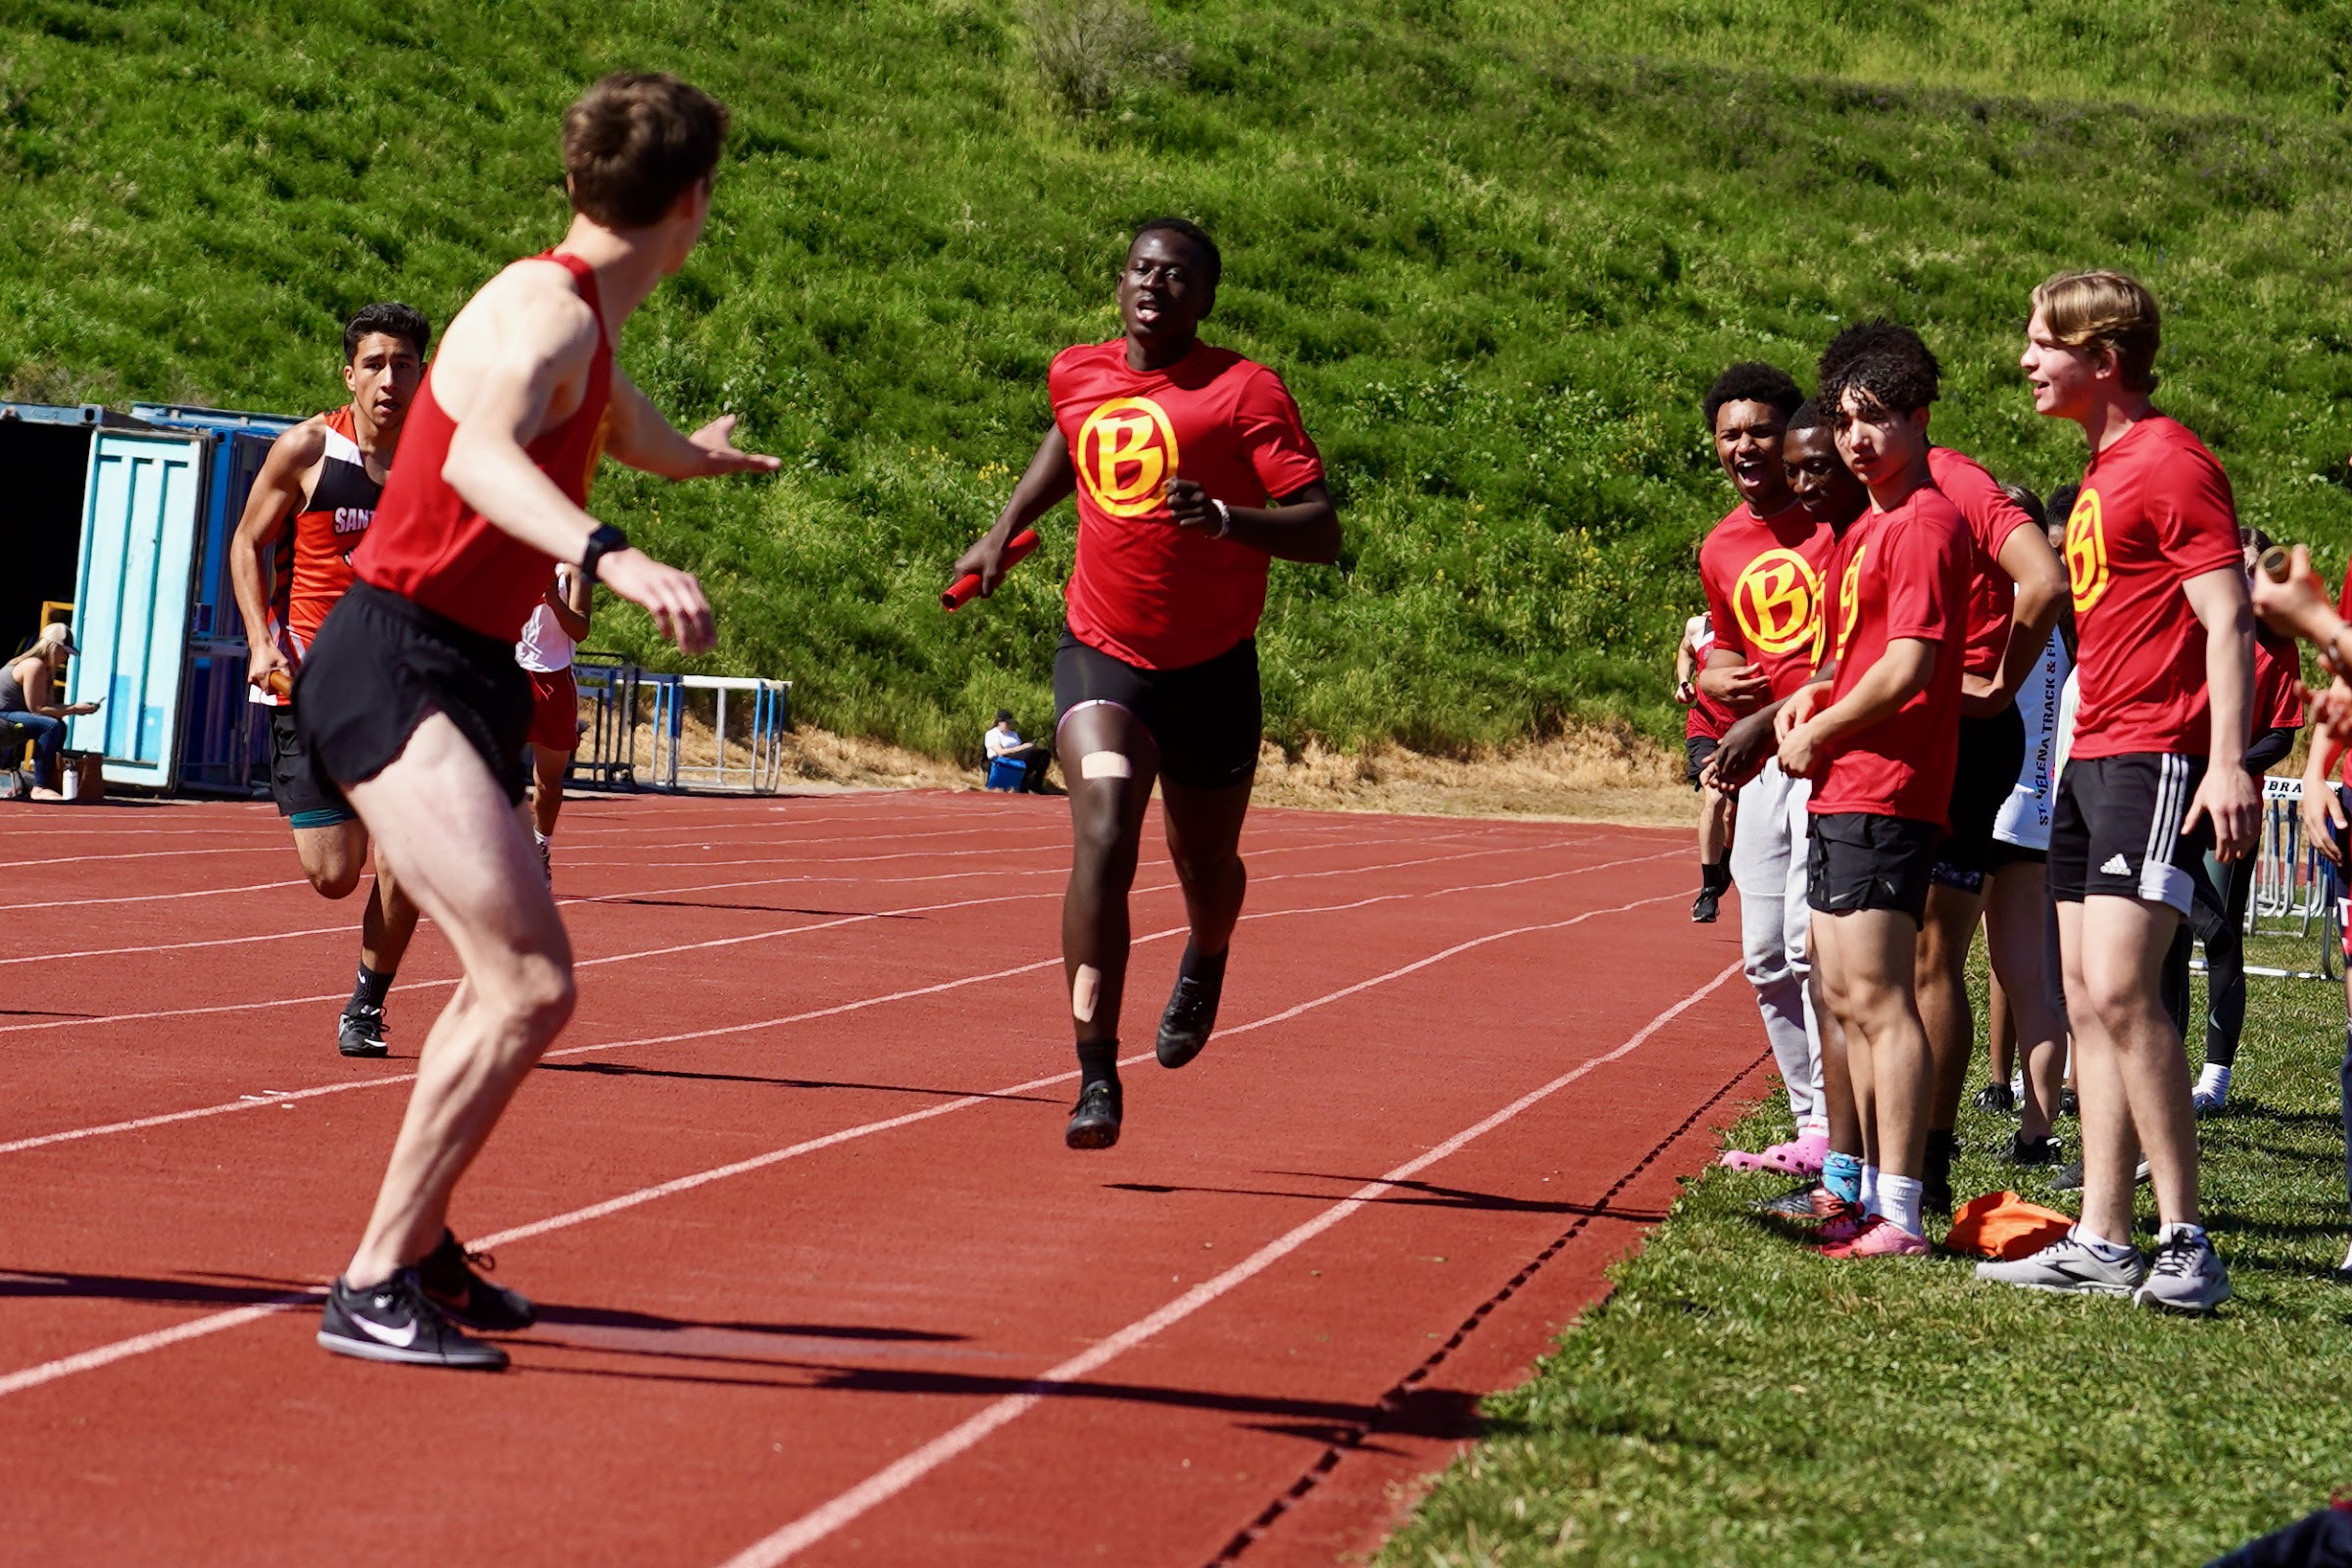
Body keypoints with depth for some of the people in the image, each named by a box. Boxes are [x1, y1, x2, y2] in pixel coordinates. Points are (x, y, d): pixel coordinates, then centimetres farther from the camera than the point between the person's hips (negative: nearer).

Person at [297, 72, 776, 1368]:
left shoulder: (585, 328, 16)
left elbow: (628, 432, 42)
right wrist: (612, 557, -53)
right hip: (396, 671, -11)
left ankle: (417, 1246, 41)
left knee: (505, 981, 24)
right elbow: (479, 455, -37)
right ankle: (371, 1290, -17)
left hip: (466, 675, 11)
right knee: (530, 983, -21)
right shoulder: (547, 310, -15)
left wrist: (700, 455, 63)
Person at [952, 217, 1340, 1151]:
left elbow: (1321, 532, -17)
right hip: (1101, 653, 1)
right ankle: (1096, 1076, -23)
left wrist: (1227, 519, -33)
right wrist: (1006, 530, 21)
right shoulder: (1076, 376, 4)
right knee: (1102, 837, -22)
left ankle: (1206, 964, 55)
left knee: (1203, 865, 15)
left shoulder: (1245, 392, -10)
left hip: (1211, 668, -1)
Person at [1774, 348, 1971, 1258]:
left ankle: (1900, 1215, -14)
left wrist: (1817, 734, -7)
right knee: (1845, 997, 14)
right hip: (1839, 792, 11)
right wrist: (1814, 696, 10)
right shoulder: (1868, 528, 19)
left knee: (1878, 998, -13)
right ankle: (1868, 1192, 22)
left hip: (1885, 795, -11)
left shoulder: (1926, 523, -12)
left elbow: (1905, 668, -19)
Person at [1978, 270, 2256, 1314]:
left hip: (2156, 757, -10)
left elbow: (2227, 618, -15)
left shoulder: (2171, 462, -9)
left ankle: (2184, 1240, -13)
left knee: (2121, 989, -17)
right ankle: (2101, 1241, 10)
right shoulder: (2101, 469, 19)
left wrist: (2228, 761, -23)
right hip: (2090, 756, 10)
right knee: (2088, 1002, 7)